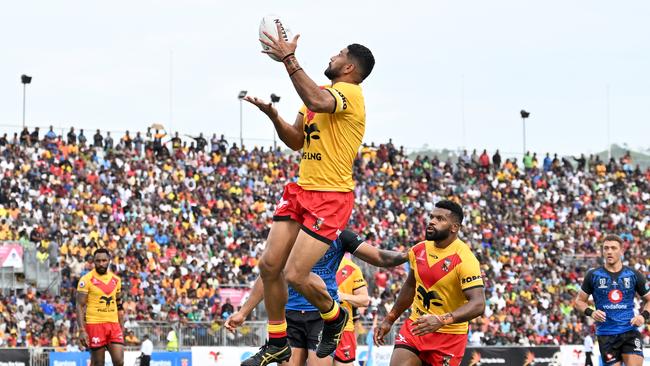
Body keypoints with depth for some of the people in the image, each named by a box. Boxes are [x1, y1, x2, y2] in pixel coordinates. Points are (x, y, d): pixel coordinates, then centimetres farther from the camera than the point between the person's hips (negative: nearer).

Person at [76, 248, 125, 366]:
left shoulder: (116, 280, 11)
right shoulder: (86, 280, -5)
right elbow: (80, 307, -8)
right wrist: (82, 330, -16)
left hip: (114, 325, 4)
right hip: (95, 324, -4)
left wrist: (122, 329, 15)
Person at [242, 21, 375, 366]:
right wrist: (273, 116, 1)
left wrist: (289, 58, -31)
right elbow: (296, 141, 19)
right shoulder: (322, 92, 16)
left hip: (332, 196, -9)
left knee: (295, 274, -14)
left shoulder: (350, 93, -13)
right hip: (301, 189, 9)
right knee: (269, 265, 2)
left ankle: (335, 316, 16)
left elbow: (317, 102, -36)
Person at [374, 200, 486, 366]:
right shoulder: (418, 251, 2)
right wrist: (389, 319, 22)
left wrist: (442, 321, -40)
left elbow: (478, 305, -28)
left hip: (448, 336, -5)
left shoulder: (464, 259, -20)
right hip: (415, 327, 5)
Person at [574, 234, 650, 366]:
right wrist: (591, 312, -10)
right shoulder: (593, 275, 4)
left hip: (630, 331, 0)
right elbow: (579, 301, 11)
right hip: (606, 334, 0)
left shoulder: (633, 275, 6)